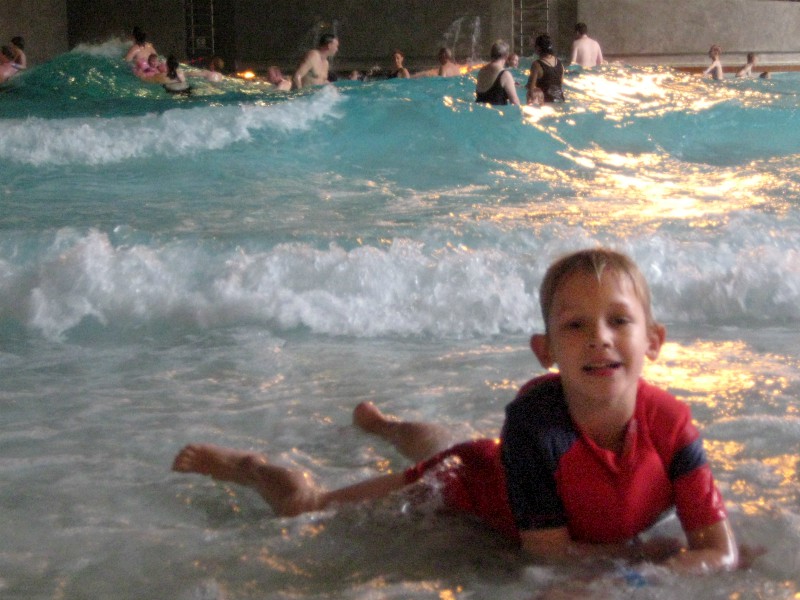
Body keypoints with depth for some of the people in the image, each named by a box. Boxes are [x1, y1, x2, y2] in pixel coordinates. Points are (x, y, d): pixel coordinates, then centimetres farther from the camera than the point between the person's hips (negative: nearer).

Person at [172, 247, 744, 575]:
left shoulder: (668, 422, -34)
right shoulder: (536, 418, -44)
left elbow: (723, 547, -32)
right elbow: (548, 550, -36)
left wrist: (698, 562, -53)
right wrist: (649, 552, -40)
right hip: (472, 484, -5)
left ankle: (381, 422, 73)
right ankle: (247, 465, 40)